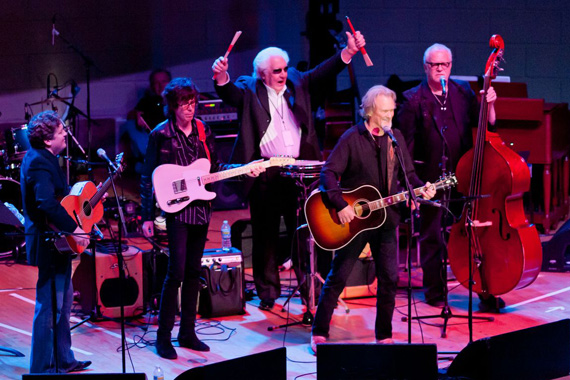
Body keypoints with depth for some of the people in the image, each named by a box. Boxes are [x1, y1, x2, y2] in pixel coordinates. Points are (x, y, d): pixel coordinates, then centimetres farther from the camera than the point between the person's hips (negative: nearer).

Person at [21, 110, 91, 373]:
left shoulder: (40, 157, 12)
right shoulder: (40, 163, -21)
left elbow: (59, 194, 21)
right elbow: (47, 204, -33)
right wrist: (73, 229, -29)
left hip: (56, 240, 11)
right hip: (49, 242, -11)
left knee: (64, 300, 19)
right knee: (50, 307, -4)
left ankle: (63, 360, 30)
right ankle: (42, 368, 4)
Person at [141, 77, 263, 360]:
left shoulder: (203, 131, 9)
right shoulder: (160, 134, -6)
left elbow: (215, 167, 15)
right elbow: (148, 177, -5)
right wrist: (147, 217, -9)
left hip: (201, 208, 5)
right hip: (175, 208, -5)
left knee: (193, 271, 10)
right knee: (176, 272, -11)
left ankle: (187, 332, 18)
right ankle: (163, 337, -3)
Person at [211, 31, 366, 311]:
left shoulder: (297, 82, 12)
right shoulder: (249, 90, 1)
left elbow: (323, 73, 4)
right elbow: (229, 93, -15)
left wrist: (349, 52, -9)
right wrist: (221, 77, -37)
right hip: (265, 173, -2)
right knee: (265, 235, 5)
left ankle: (310, 287, 15)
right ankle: (267, 292, 14)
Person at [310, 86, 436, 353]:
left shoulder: (396, 138, 6)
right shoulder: (352, 138, -8)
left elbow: (407, 174, 11)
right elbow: (328, 173, -13)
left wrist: (422, 189, -9)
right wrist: (340, 205, -22)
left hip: (385, 218, 4)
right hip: (353, 219, -4)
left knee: (389, 278, 4)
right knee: (338, 277, 1)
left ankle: (384, 336, 16)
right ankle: (319, 333, 11)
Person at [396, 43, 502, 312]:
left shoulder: (463, 92, 8)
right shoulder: (413, 100, -1)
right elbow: (405, 143, -1)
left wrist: (489, 105, -10)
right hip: (430, 176, -2)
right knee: (431, 236, 6)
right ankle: (435, 291, 18)